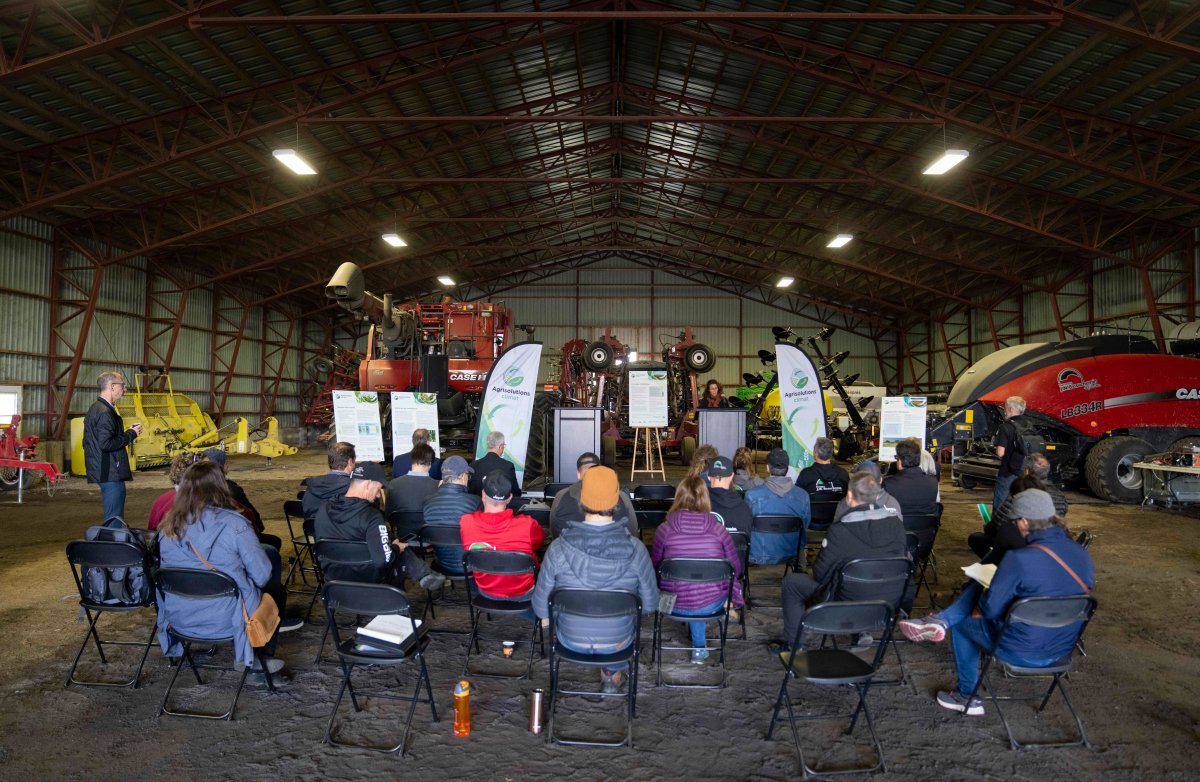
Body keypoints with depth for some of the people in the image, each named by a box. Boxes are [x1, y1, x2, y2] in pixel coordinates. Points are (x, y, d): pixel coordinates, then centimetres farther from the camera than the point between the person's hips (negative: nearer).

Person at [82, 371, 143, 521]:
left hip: (104, 472, 11)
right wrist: (131, 434, -14)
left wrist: (127, 433, 13)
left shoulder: (95, 408, 16)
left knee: (111, 517, 17)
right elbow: (106, 444, -25)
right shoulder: (105, 412, -17)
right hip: (111, 474, -11)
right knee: (115, 519, -6)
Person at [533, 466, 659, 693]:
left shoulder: (558, 548, -24)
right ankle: (614, 673, 48)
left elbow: (541, 608, -13)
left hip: (570, 641, 1)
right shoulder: (635, 549, -24)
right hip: (618, 643, 0)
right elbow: (650, 605, -11)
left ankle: (606, 673, 47)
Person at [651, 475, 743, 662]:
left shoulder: (664, 529, -10)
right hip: (711, 605, 0)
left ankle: (699, 645, 43)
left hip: (673, 605, 0)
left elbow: (654, 566, 4)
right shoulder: (718, 529, -9)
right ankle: (699, 646, 38)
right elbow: (735, 568, 1)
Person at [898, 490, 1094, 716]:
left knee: (962, 624, 22)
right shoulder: (1082, 554, -7)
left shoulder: (1019, 559, -28)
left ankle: (968, 698, 33)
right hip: (1064, 647, 7)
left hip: (1024, 652, -7)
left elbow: (990, 608, -19)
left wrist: (984, 594, 5)